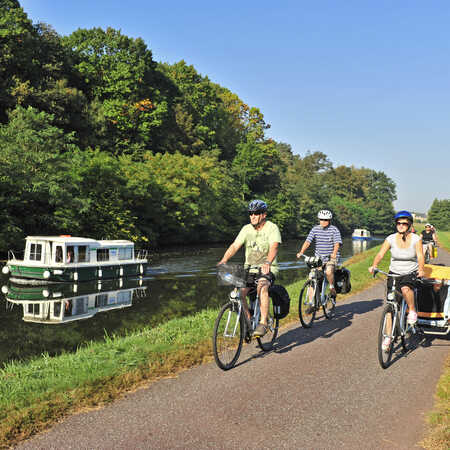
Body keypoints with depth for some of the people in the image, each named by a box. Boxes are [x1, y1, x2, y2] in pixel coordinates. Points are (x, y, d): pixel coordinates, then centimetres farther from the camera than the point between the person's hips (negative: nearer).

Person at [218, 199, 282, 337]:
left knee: (262, 287, -34)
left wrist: (268, 262, -44)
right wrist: (223, 261, -22)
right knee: (239, 292, -18)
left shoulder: (272, 228, -8)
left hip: (267, 269, -4)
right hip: (249, 268, 4)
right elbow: (234, 246, -5)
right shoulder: (246, 229, 4)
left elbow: (274, 247, -24)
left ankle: (263, 323, -27)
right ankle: (247, 322, -1)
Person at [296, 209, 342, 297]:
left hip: (331, 258, -3)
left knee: (329, 271, -30)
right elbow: (307, 241, -5)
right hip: (318, 258, 3)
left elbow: (337, 243, -16)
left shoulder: (334, 229, -5)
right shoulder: (315, 229, 3)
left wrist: (334, 254, -35)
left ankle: (332, 287, -3)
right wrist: (301, 252, -21)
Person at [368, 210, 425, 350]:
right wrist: (374, 265, -33)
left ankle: (412, 311, -8)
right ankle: (388, 336, 12)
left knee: (405, 288, -37)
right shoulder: (391, 239, -7)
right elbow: (380, 254, -14)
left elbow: (420, 256, -18)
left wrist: (420, 269, -38)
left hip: (411, 273, -2)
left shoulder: (416, 239, -8)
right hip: (394, 273, 2)